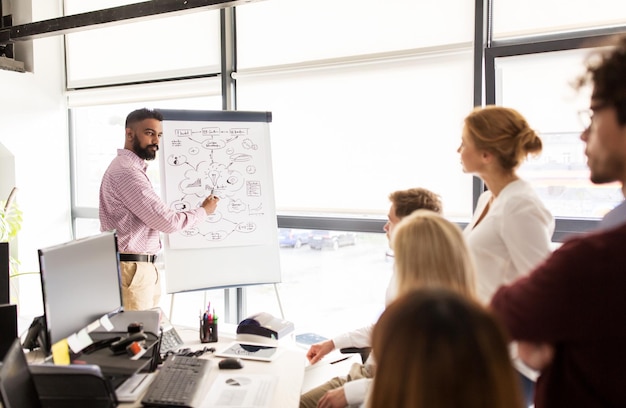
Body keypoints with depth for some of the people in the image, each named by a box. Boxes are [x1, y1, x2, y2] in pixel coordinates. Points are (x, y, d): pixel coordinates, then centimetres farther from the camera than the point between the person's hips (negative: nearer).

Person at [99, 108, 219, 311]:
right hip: (132, 269, -10)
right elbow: (168, 222, -18)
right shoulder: (127, 172, -17)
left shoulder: (130, 167, 17)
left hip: (141, 267, 10)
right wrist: (204, 211, -3)